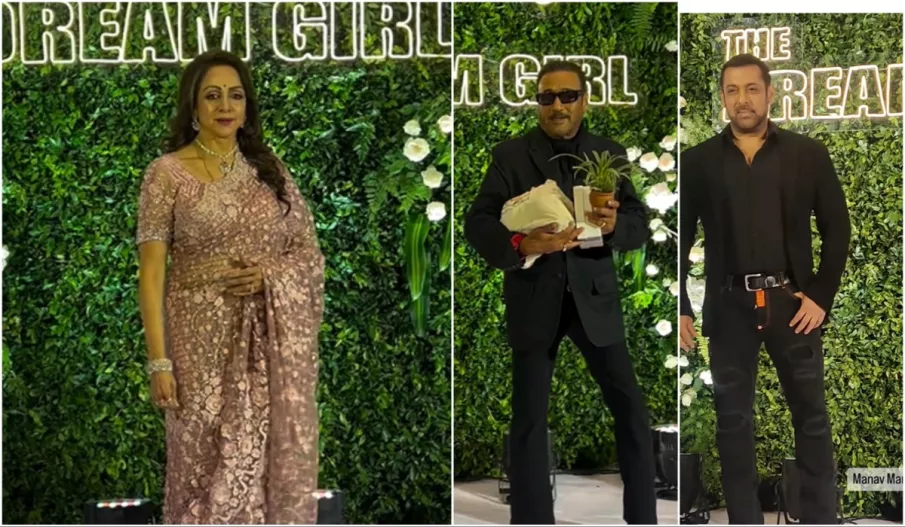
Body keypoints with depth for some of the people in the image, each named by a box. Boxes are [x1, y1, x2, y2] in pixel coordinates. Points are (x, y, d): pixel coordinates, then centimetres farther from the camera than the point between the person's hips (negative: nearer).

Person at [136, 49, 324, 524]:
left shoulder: (268, 169, 8)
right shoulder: (168, 173, -4)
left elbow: (309, 251, 10)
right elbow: (151, 271, -6)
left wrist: (268, 273, -11)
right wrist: (158, 360, -13)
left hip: (273, 339, 3)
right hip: (206, 339, -3)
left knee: (274, 456, 5)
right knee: (211, 459, 0)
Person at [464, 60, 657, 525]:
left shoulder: (610, 153, 5)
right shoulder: (510, 155, -1)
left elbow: (641, 226, 3)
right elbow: (477, 224, -6)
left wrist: (614, 224, -21)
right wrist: (521, 244, -27)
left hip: (593, 296, 2)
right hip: (533, 300, -2)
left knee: (631, 410, 2)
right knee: (529, 420, 3)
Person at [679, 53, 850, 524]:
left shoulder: (808, 154, 2)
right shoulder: (698, 161, 3)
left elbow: (837, 229, 4)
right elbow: (679, 239, 6)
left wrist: (821, 297, -4)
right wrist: (679, 309, -1)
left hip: (792, 303, 0)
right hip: (729, 307, 1)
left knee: (812, 418, 4)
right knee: (733, 420, 7)